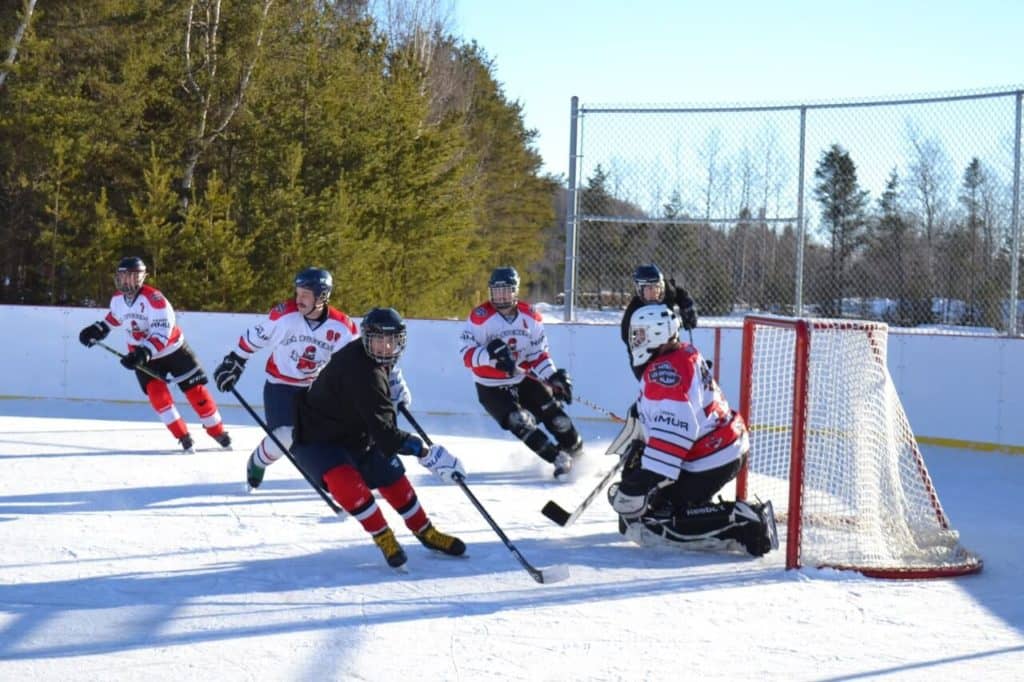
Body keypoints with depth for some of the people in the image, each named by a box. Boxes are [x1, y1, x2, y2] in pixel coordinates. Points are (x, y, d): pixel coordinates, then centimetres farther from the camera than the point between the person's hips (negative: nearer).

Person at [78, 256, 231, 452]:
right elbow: (115, 317, 20)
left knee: (195, 390, -4)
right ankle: (184, 437, -7)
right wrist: (97, 329, 9)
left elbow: (161, 334, -33)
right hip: (143, 355, 5)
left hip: (173, 349, -5)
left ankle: (218, 432, 12)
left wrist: (145, 352, -44)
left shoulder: (154, 299, -27)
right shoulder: (117, 300, -5)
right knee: (156, 393, -15)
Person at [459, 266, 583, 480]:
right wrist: (490, 354, -37)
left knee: (554, 415, -4)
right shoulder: (480, 317, -16)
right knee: (520, 422, -20)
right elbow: (467, 355, -19)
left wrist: (553, 376, -10)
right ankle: (558, 459, -8)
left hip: (524, 380, 4)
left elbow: (538, 353, 4)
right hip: (492, 388, -4)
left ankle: (576, 451, 20)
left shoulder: (530, 316, -4)